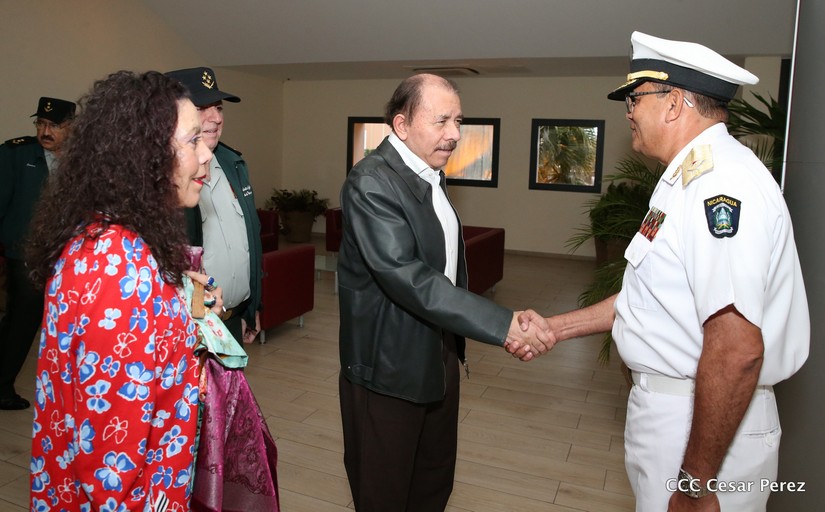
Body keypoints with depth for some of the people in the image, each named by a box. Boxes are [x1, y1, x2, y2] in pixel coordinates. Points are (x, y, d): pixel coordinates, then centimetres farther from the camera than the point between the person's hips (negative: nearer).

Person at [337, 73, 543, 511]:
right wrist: (503, 324, -34)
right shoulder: (371, 183, -22)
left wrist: (454, 341, 14)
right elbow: (407, 277, -32)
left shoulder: (431, 173, 7)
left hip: (439, 351, 8)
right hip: (390, 361, -8)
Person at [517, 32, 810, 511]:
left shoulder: (721, 181, -23)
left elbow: (737, 348, -29)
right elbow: (645, 299, 16)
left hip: (709, 425, -9)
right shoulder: (690, 179, 12)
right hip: (668, 402, 9)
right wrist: (556, 327, 13)